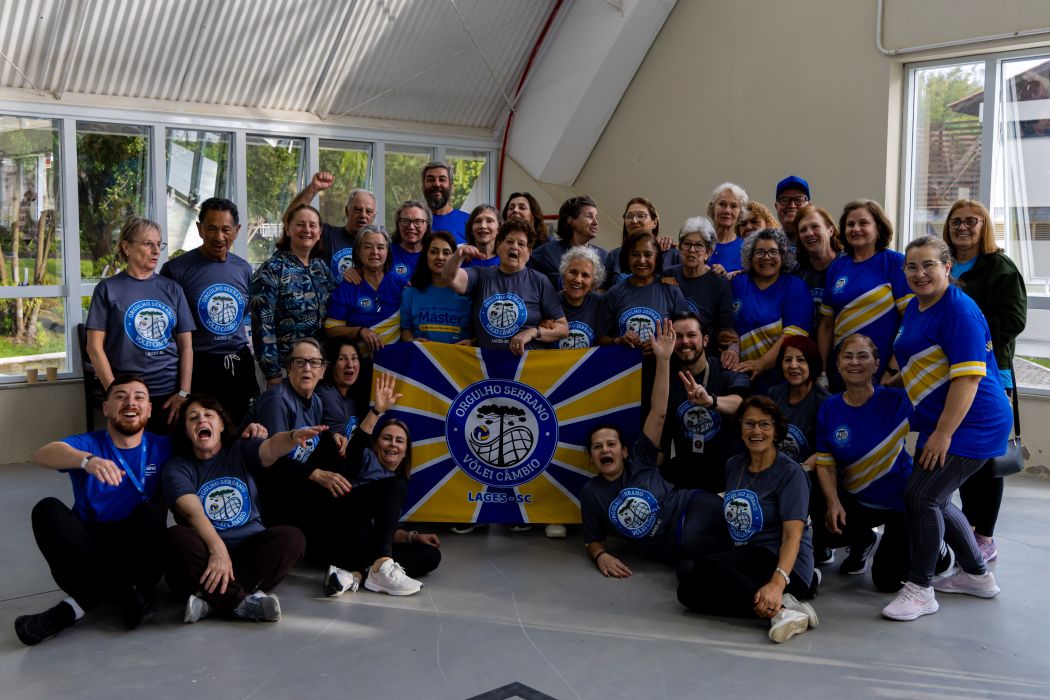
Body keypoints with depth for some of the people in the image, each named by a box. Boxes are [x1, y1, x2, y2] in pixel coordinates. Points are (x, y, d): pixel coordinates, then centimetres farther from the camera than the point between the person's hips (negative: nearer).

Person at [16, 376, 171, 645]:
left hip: (139, 559, 0)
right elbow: (42, 455, -23)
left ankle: (73, 606, -30)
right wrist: (87, 460, -45)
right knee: (47, 509, -24)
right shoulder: (88, 444, -2)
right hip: (88, 550, 0)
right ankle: (123, 597, -32)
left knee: (152, 512, -29)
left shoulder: (162, 448, 3)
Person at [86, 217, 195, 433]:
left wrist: (184, 393, -3)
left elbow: (186, 345, 7)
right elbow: (95, 347, -2)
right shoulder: (108, 289, 1)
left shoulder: (172, 289, 9)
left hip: (171, 394, 3)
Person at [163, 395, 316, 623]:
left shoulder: (241, 451, 10)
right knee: (177, 537, -31)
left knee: (291, 537, -24)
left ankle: (214, 599, -30)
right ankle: (244, 602, -34)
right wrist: (218, 549, -33)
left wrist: (293, 436, -38)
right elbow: (193, 512, -15)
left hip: (249, 550, 2)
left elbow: (272, 447, -13)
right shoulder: (177, 468, 3)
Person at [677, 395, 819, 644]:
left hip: (783, 561, -9)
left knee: (704, 568, -28)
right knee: (688, 590, -15)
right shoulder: (733, 466, 12)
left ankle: (780, 608, -30)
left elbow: (793, 535, -20)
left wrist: (778, 582, -34)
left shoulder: (790, 472, -9)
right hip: (744, 557, 9)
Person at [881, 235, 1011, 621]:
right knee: (933, 499, 14)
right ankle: (976, 575, 33)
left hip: (972, 424, -9)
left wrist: (943, 433, -23)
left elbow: (968, 376, -23)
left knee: (921, 497, -12)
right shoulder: (914, 307, 11)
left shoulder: (959, 310, -17)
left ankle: (920, 589, 3)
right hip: (938, 423, 9)